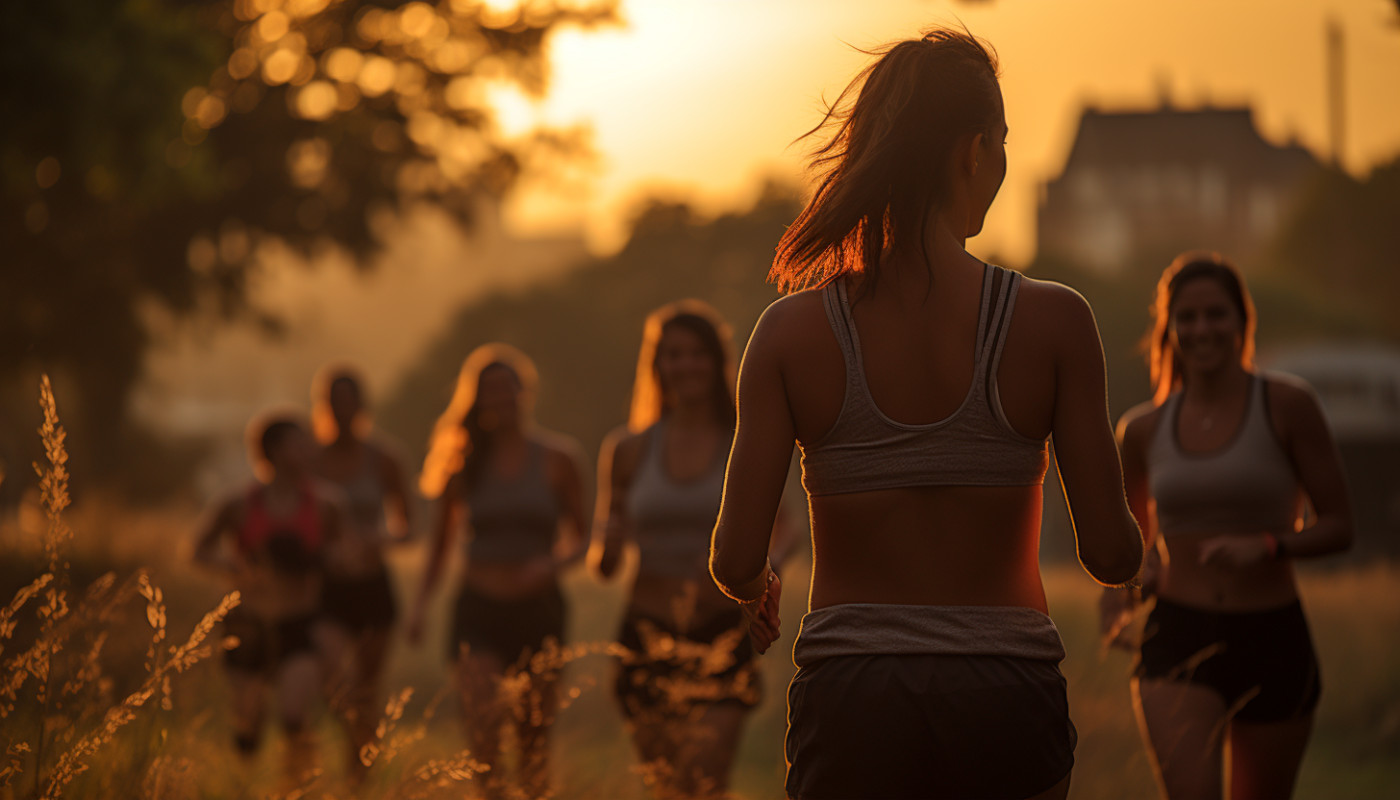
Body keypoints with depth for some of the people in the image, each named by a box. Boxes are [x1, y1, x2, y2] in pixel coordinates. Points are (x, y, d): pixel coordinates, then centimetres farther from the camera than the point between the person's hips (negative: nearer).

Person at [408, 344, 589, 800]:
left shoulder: (557, 458, 2)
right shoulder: (466, 462, 5)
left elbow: (579, 538, 7)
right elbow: (443, 538, 16)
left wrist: (552, 563, -14)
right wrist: (423, 601, 6)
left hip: (537, 607, 0)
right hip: (480, 609, 0)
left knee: (534, 736, 5)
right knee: (482, 723, -20)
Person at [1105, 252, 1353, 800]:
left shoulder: (1286, 405, -4)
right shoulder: (1144, 430, 6)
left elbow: (1338, 527, -2)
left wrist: (1267, 546, -19)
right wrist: (1119, 598, 4)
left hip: (1272, 641, -1)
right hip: (1177, 640, 1)